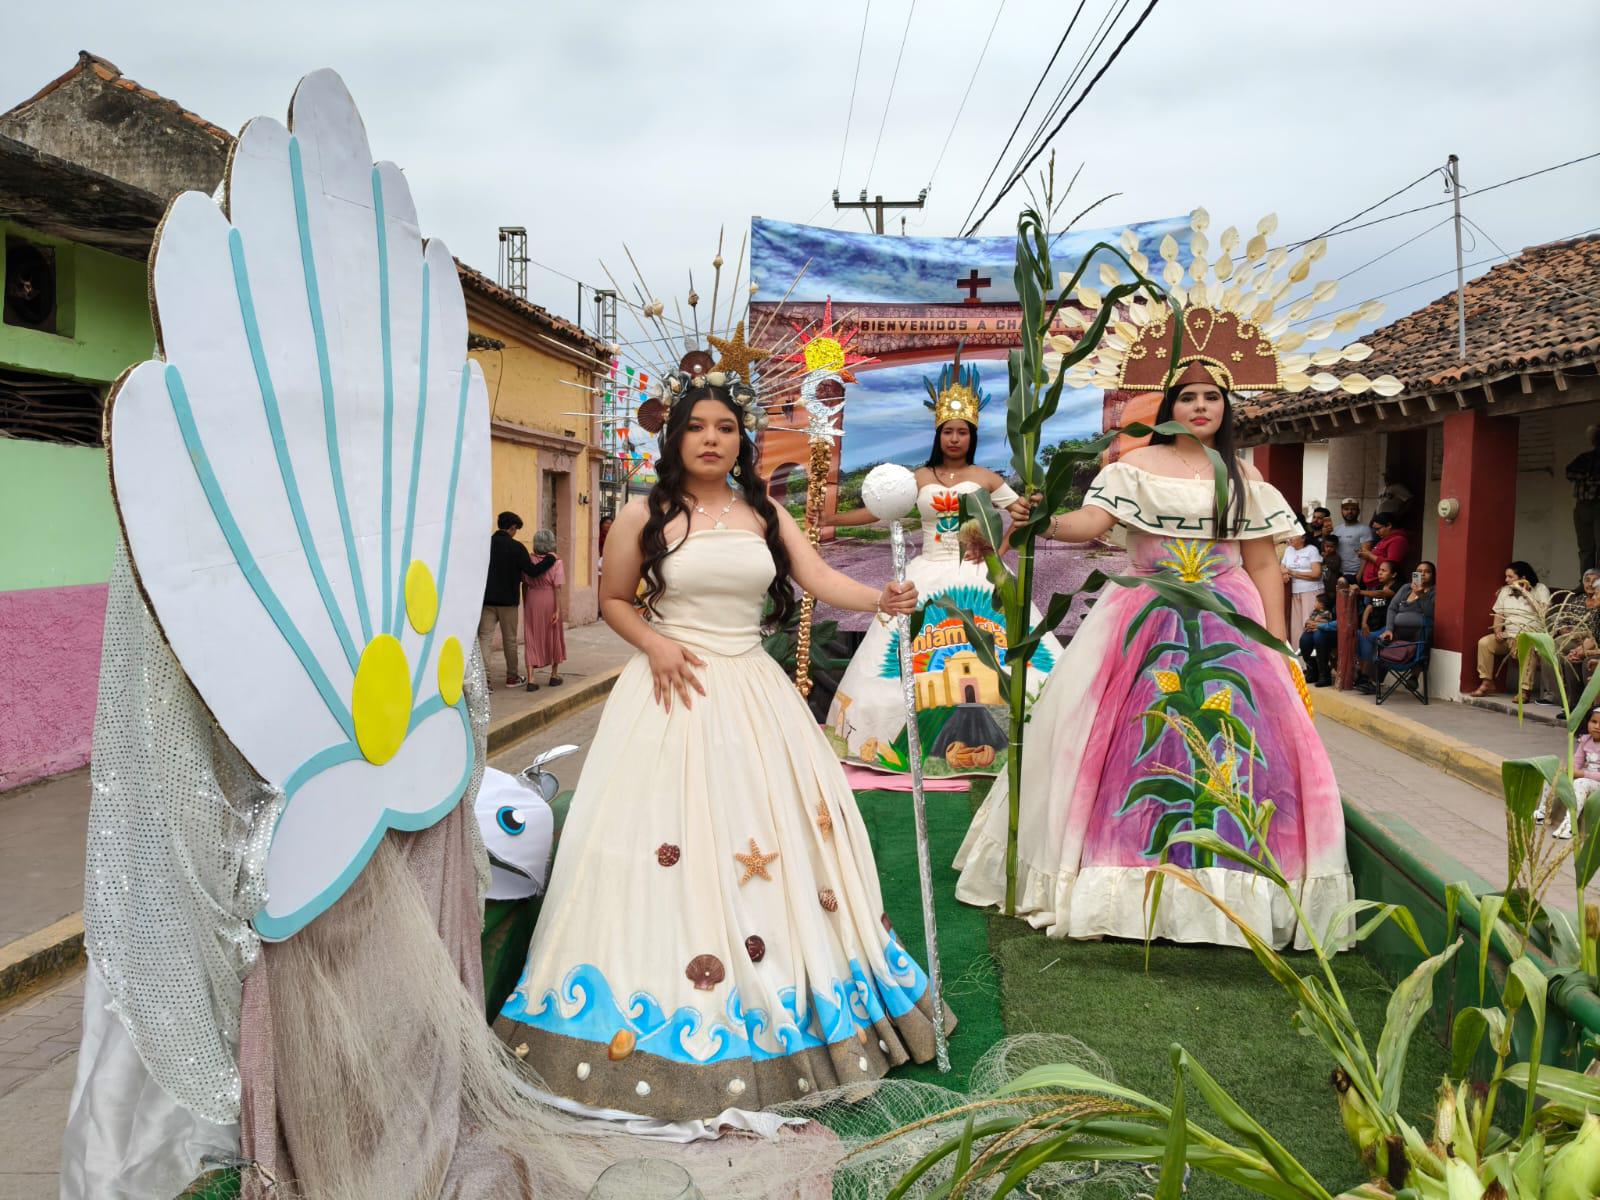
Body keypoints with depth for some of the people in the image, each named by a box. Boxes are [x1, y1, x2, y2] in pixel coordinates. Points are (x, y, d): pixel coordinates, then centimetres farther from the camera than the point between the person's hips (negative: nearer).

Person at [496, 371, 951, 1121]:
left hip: (754, 694, 3)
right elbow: (612, 600, 8)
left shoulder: (764, 514, 7)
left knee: (782, 833, 5)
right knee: (671, 846, -3)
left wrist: (881, 599, -22)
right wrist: (654, 644, -10)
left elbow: (821, 581, -4)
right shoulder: (645, 516, -1)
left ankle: (784, 1000, 21)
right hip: (674, 691, -3)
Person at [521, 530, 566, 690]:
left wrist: (525, 605, 15)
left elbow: (524, 585, 4)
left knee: (531, 639, 5)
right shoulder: (555, 561, -8)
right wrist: (557, 609, -11)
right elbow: (557, 588, -12)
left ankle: (531, 679, -5)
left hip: (531, 601, 2)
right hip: (549, 602, -2)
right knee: (553, 637, 16)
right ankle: (554, 675, 29)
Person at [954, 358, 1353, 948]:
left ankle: (1222, 885, 5)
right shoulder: (1136, 466, 5)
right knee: (1131, 740, -5)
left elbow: (1264, 567, 10)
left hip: (1227, 627, 2)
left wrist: (1278, 647, 3)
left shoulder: (1245, 478, 12)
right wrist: (1045, 523, -31)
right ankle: (1121, 877, 7)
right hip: (1145, 623, -2)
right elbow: (1091, 521, -10)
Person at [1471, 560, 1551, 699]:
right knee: (1484, 642, -18)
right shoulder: (1505, 590, 15)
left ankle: (1523, 691, -35)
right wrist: (1497, 631, -4)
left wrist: (1526, 593, -16)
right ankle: (1486, 683, -10)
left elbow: (1544, 613, -16)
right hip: (1508, 635, 6)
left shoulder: (1540, 589, -1)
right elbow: (1499, 614, 15)